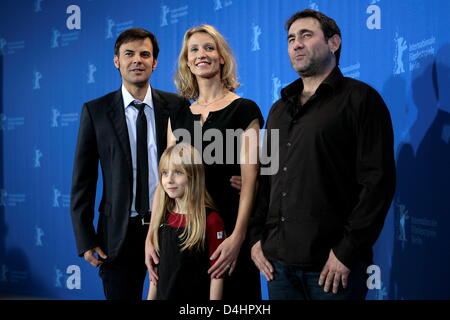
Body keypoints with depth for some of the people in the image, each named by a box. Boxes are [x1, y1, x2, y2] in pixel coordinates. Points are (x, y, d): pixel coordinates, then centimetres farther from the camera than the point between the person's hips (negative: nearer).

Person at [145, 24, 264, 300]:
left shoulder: (244, 110, -3)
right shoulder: (178, 115, 10)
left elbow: (250, 180, -10)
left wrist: (237, 237, -19)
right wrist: (151, 235, -3)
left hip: (227, 228, -4)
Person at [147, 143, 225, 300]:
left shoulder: (210, 220, -16)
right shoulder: (162, 217, 2)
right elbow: (157, 267, 9)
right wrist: (150, 297, 8)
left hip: (196, 295, -5)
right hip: (163, 295, 5)